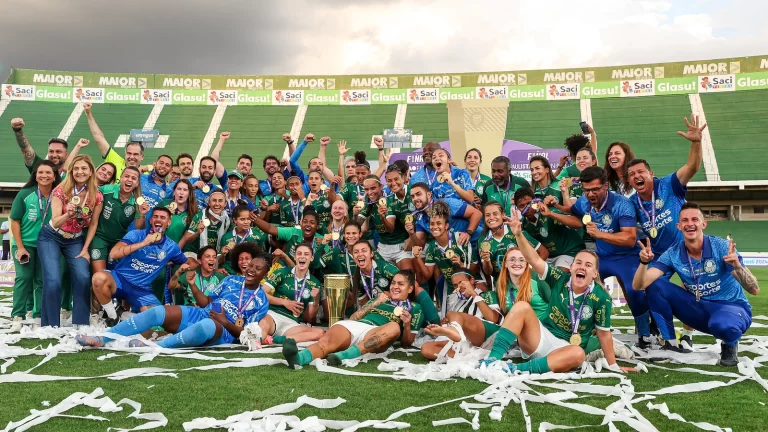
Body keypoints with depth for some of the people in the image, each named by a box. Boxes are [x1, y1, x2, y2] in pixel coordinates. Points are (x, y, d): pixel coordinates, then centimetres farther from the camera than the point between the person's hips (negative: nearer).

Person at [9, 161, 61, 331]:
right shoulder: (24, 194, -10)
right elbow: (15, 221, -6)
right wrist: (20, 247, -11)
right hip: (24, 243, -2)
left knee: (42, 280, 6)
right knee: (24, 277, -11)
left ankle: (39, 316, 13)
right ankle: (17, 316, -6)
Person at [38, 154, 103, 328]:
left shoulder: (97, 196, -11)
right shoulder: (60, 191, -17)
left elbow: (93, 224, -1)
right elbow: (55, 223, -23)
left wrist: (85, 249, -5)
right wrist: (68, 214, -44)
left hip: (75, 240, 2)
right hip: (51, 238, -2)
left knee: (83, 278, -16)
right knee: (53, 281, -16)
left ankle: (81, 323, -2)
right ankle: (51, 325, 0)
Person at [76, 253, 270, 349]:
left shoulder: (261, 301, 2)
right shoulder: (231, 280, 16)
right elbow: (205, 302, 17)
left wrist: (225, 322, -14)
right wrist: (193, 285, 2)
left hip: (223, 332, -5)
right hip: (199, 314, 6)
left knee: (207, 325, -44)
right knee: (158, 312, -16)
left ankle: (157, 346, -39)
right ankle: (102, 339, -15)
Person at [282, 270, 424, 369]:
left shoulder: (415, 309, 24)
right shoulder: (381, 298, 32)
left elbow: (406, 343, 15)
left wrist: (407, 325, -5)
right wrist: (375, 303, 17)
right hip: (351, 326, 3)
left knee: (394, 327, -38)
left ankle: (343, 355, -51)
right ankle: (298, 358, -63)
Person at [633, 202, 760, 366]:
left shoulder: (722, 247, -18)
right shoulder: (673, 254, -10)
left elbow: (754, 290, -21)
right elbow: (639, 285, -18)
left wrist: (737, 265, -40)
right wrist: (644, 262, -37)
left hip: (732, 308, -3)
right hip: (699, 309, 4)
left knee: (722, 325, -40)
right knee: (655, 287, -15)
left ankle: (729, 345, -1)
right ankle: (670, 344, -2)